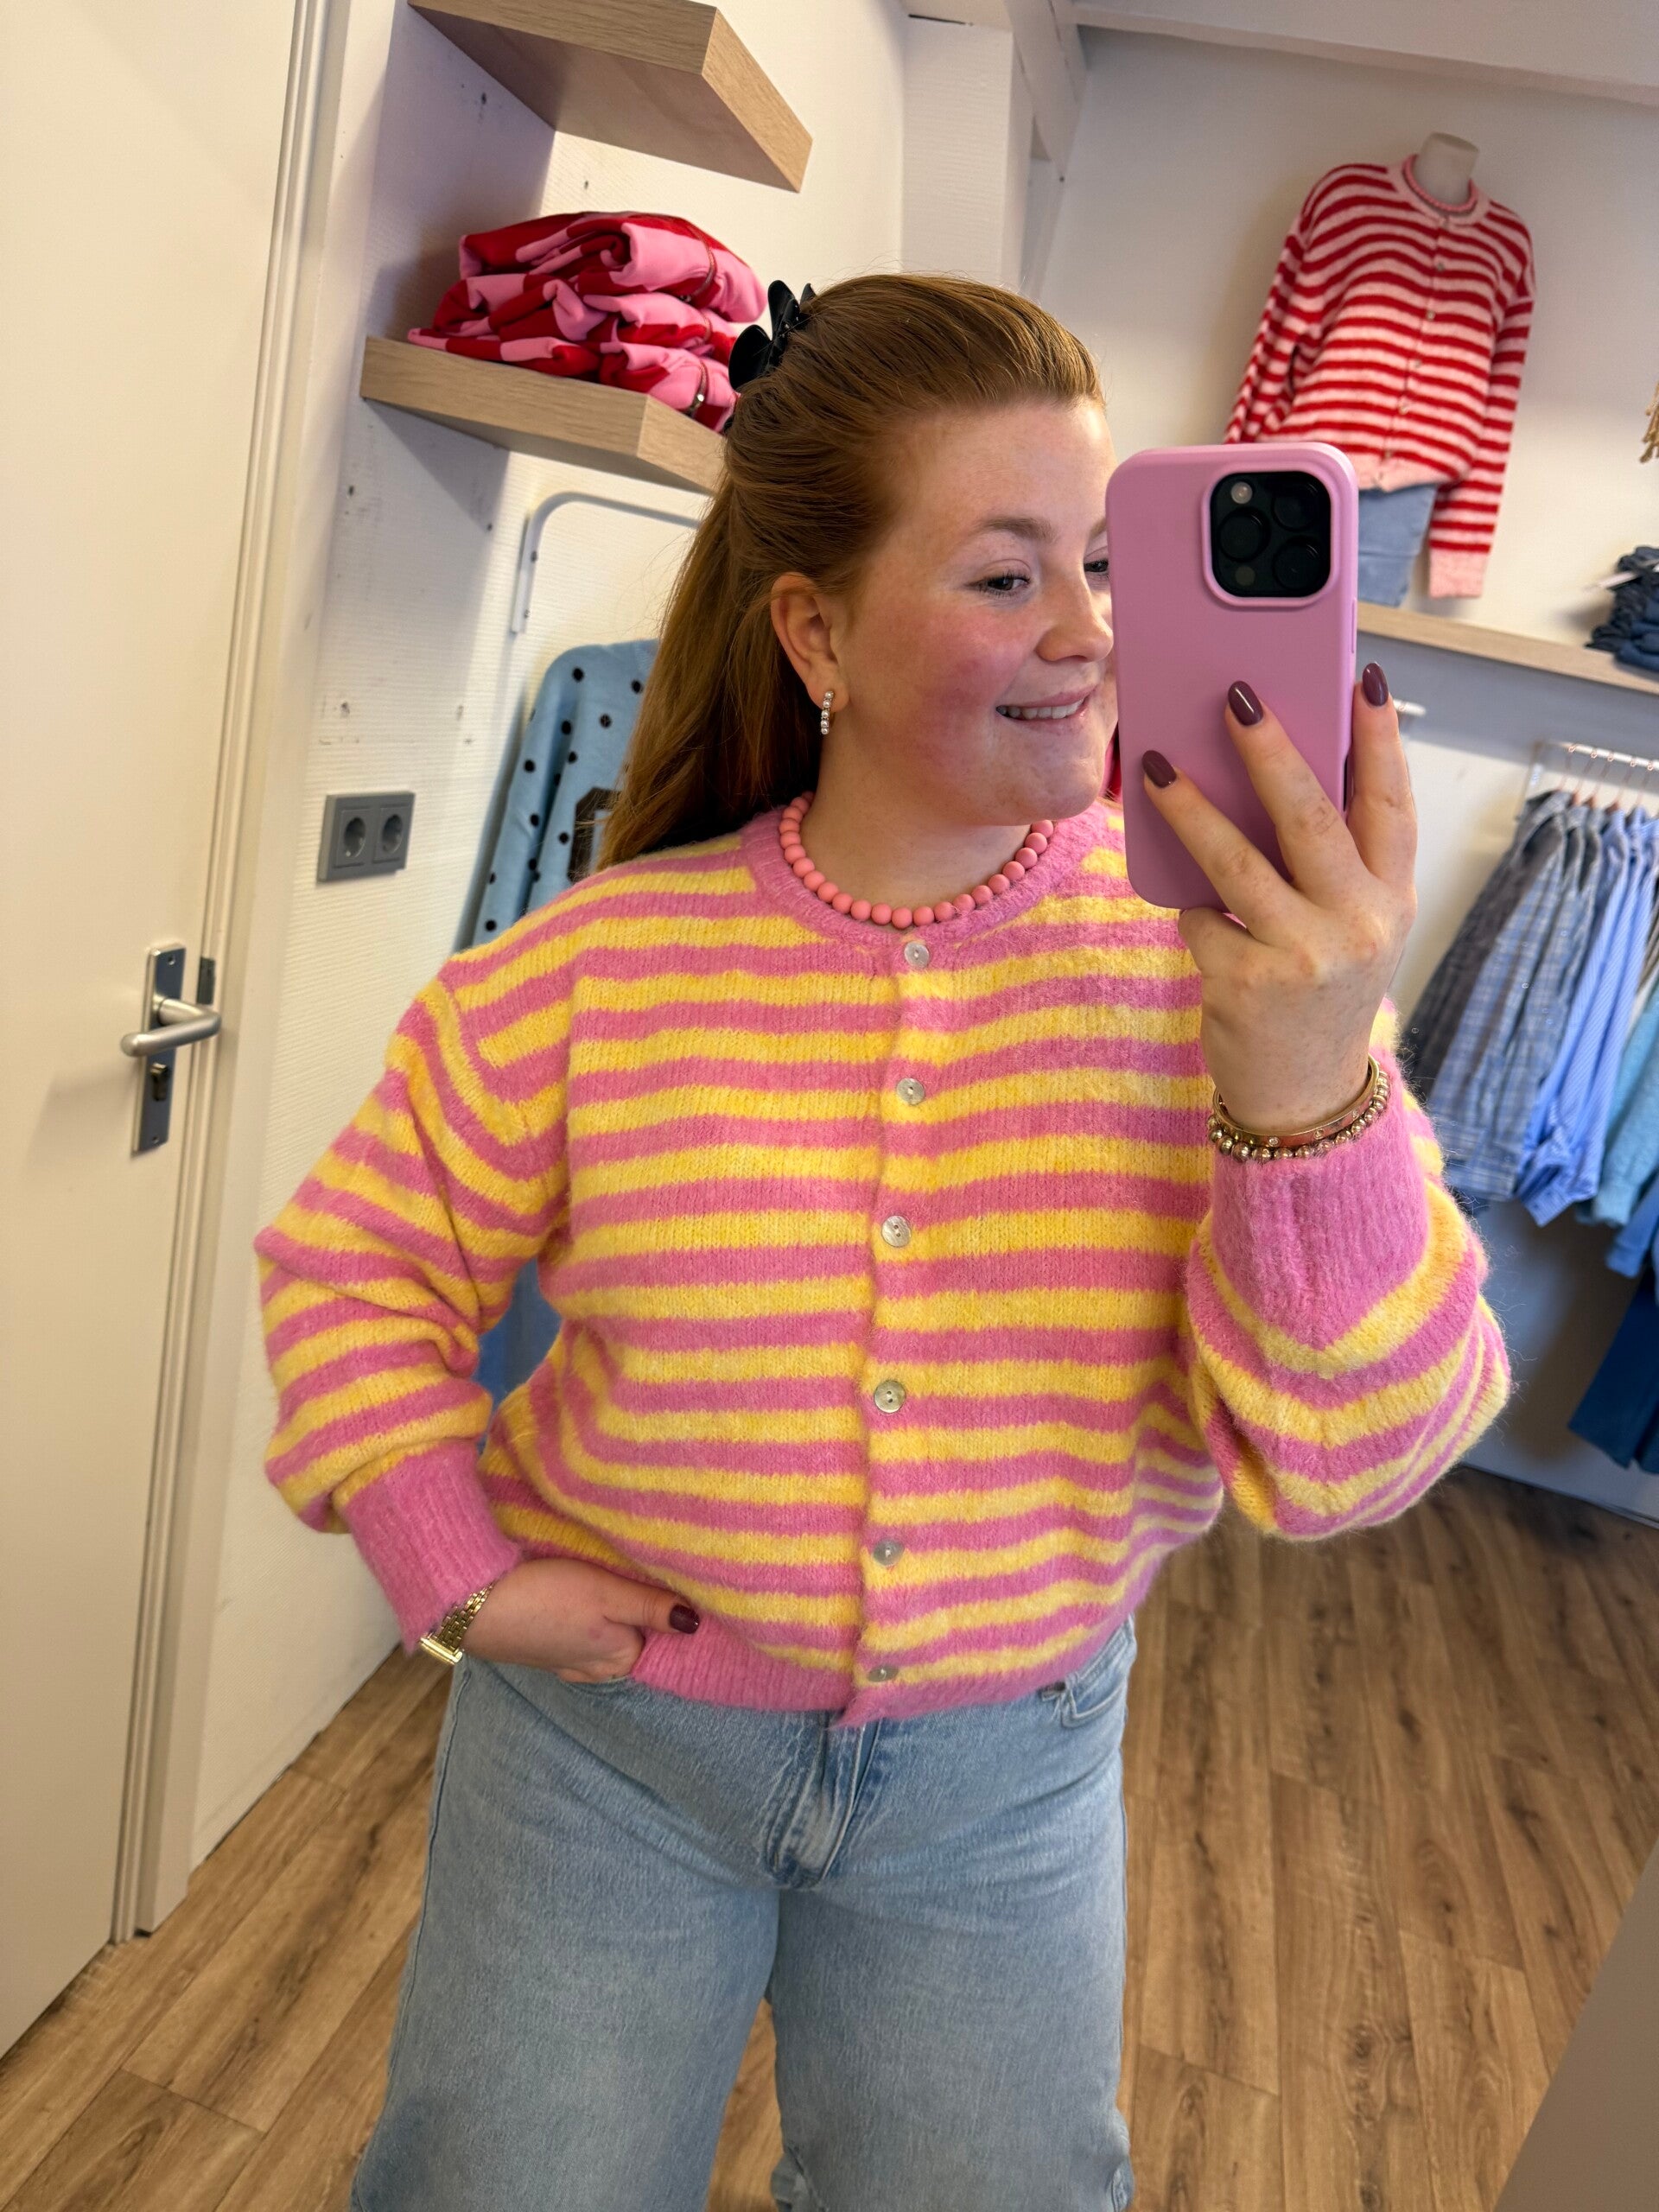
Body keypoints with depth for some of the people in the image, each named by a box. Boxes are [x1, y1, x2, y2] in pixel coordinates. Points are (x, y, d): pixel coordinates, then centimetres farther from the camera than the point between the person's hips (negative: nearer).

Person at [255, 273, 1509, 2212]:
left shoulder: (1214, 943, -15)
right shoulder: (610, 966, -14)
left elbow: (1344, 1462, -19)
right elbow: (353, 1261, 0)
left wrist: (1314, 1091, -35)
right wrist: (463, 1579, -8)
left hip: (1009, 1767, 1)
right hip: (615, 1734, 0)